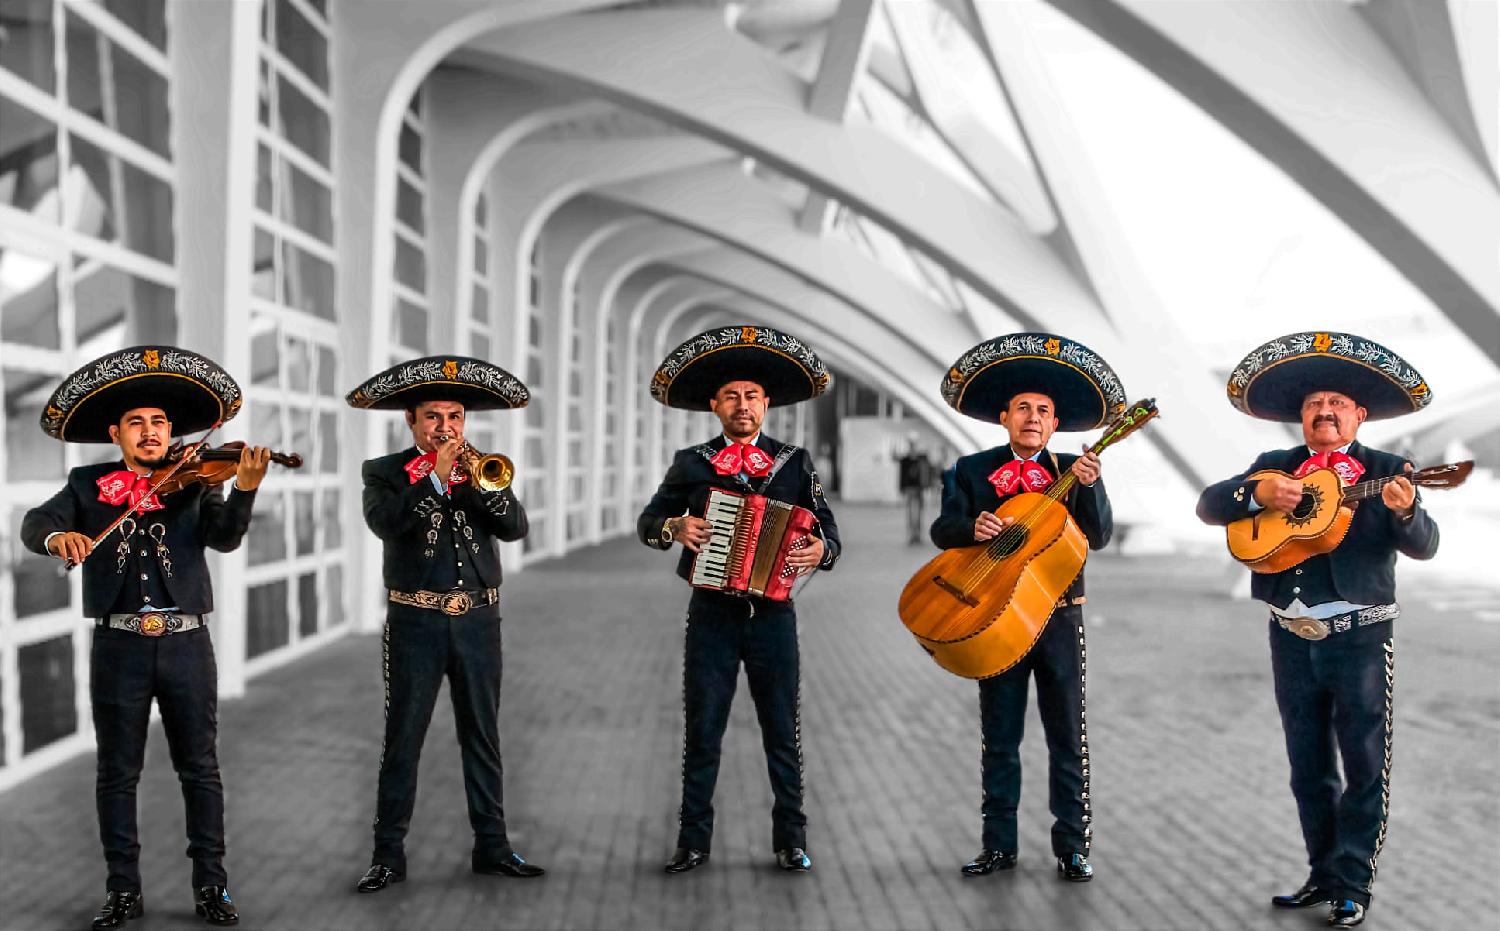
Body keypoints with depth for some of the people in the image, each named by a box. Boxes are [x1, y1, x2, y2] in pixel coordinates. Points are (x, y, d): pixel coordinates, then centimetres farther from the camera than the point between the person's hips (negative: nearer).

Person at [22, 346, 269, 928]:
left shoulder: (193, 483, 4)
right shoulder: (87, 484, 6)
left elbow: (224, 537, -11)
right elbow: (35, 523, -7)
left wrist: (244, 488, -30)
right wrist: (57, 536, -31)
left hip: (186, 643, 0)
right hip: (119, 645, 1)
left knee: (200, 768, 5)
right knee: (117, 773, 8)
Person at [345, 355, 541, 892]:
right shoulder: (384, 472, 3)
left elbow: (515, 527, -3)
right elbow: (387, 524, -17)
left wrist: (480, 481, -16)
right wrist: (436, 476, -18)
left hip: (479, 620, 3)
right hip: (416, 621, -3)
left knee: (482, 737, 9)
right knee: (402, 740, 1)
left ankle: (491, 846, 18)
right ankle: (388, 854, 9)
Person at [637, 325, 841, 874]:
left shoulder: (795, 463, 7)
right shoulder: (691, 465, 6)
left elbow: (826, 527, 6)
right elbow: (647, 523, 7)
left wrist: (821, 550, -16)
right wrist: (674, 527, -14)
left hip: (773, 613, 0)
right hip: (712, 613, 0)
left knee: (783, 733, 5)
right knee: (701, 732, 4)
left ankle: (790, 840, 15)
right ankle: (693, 841, 13)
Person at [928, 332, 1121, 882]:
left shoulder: (1075, 471, 4)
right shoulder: (972, 470, 6)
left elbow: (1099, 536, -8)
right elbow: (941, 530, -1)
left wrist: (1089, 486, -24)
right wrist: (971, 527, -23)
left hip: (1059, 617, 0)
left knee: (1068, 735, 2)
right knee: (1000, 737, 7)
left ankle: (1073, 848, 11)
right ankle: (999, 845, 16)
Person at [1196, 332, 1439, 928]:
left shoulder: (1387, 472, -2)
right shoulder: (1275, 467, 7)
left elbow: (1423, 547, -12)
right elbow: (1208, 506, -1)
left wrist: (1405, 511, -34)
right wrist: (1257, 493, -20)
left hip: (1361, 637, -3)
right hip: (1293, 638, 3)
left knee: (1365, 766, 2)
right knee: (1308, 768, 12)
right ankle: (1322, 875, 25)